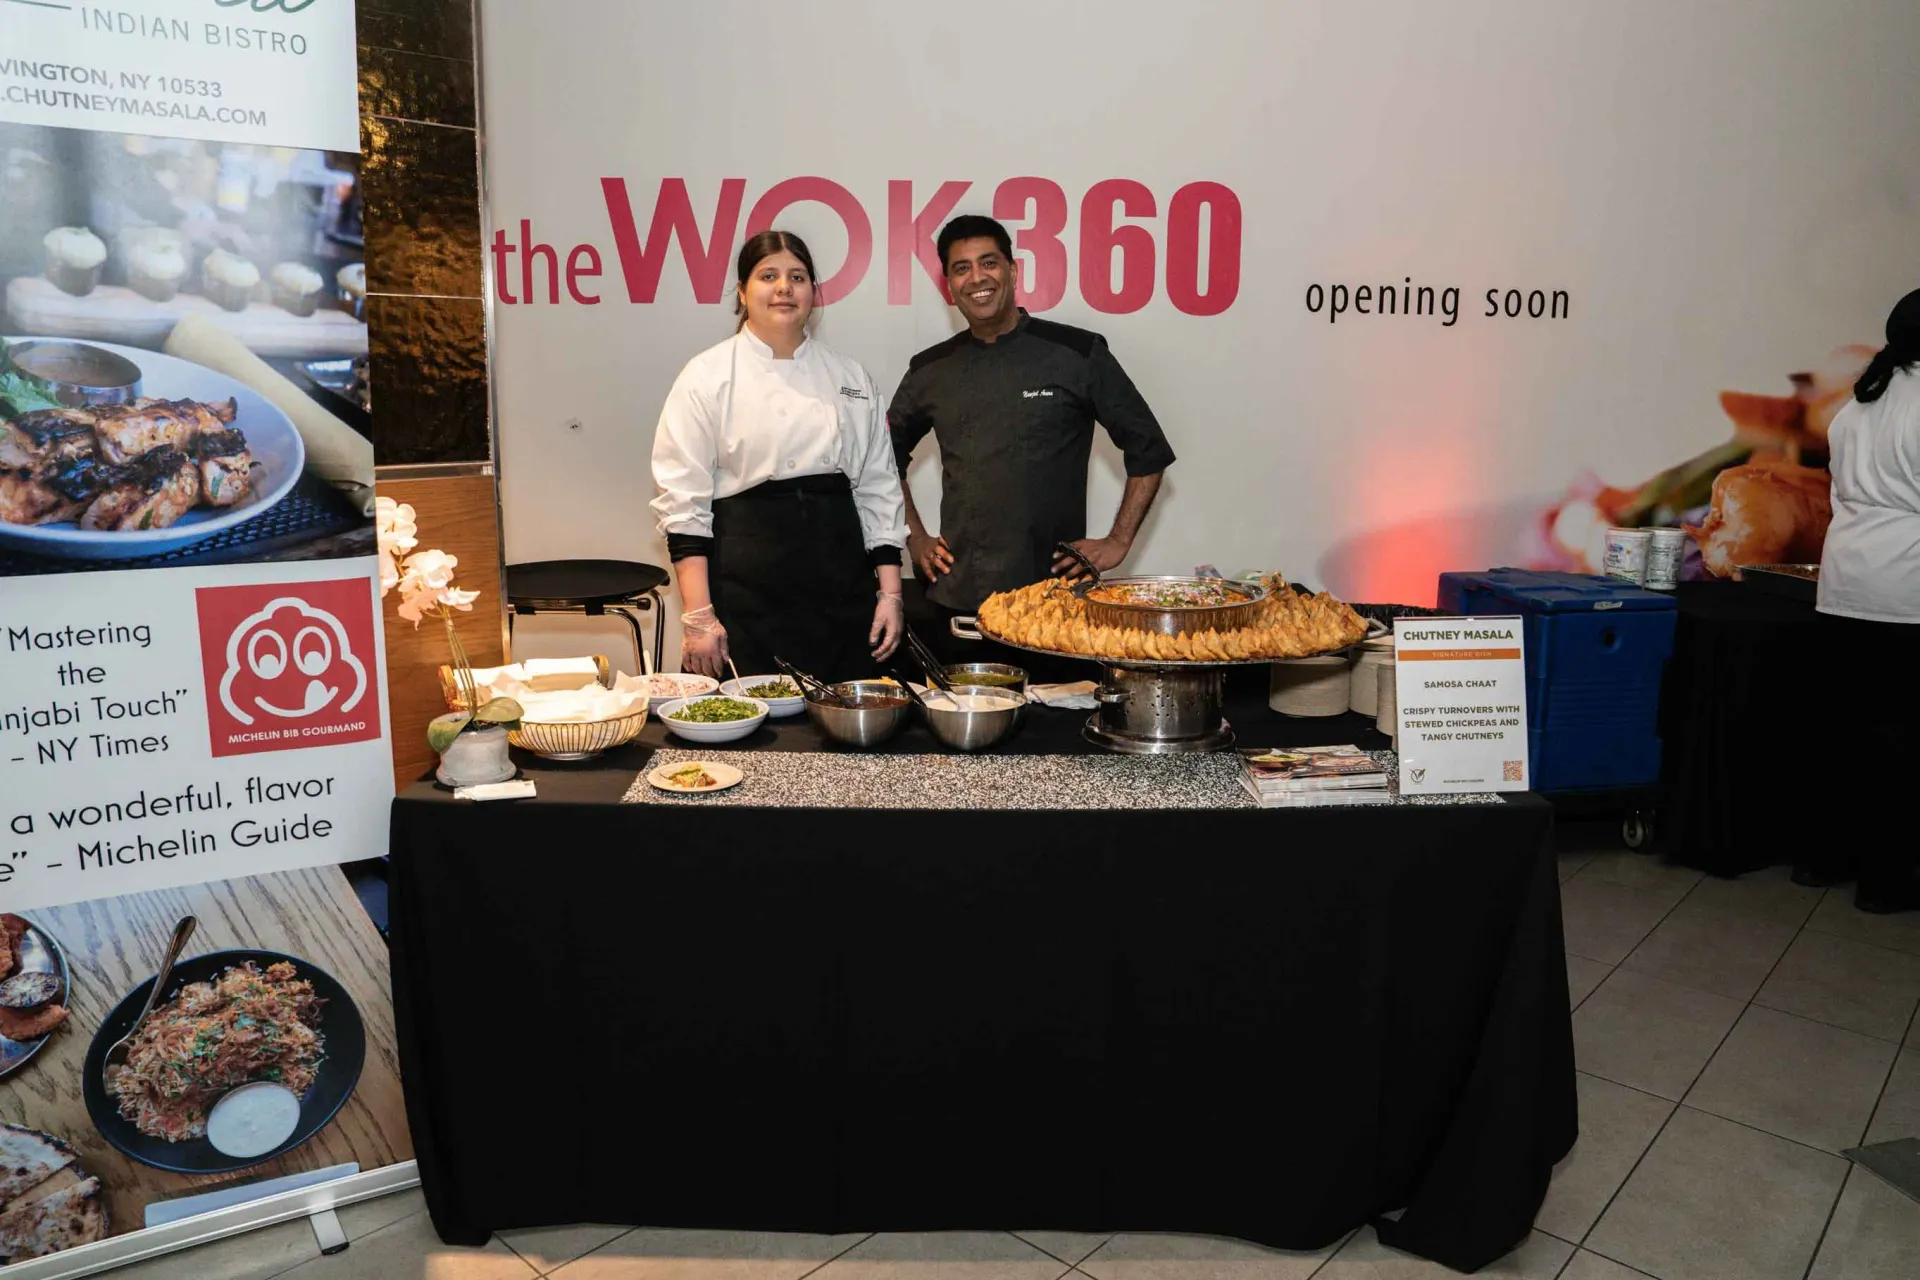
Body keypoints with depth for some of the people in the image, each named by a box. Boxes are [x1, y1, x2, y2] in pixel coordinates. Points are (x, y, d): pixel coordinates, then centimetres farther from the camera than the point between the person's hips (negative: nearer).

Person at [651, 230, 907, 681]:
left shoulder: (851, 377, 10)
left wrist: (890, 593, 4)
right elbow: (683, 502, -5)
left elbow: (878, 490, 11)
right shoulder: (708, 377, -1)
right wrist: (697, 615, -11)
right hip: (747, 596, -3)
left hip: (841, 589, 4)